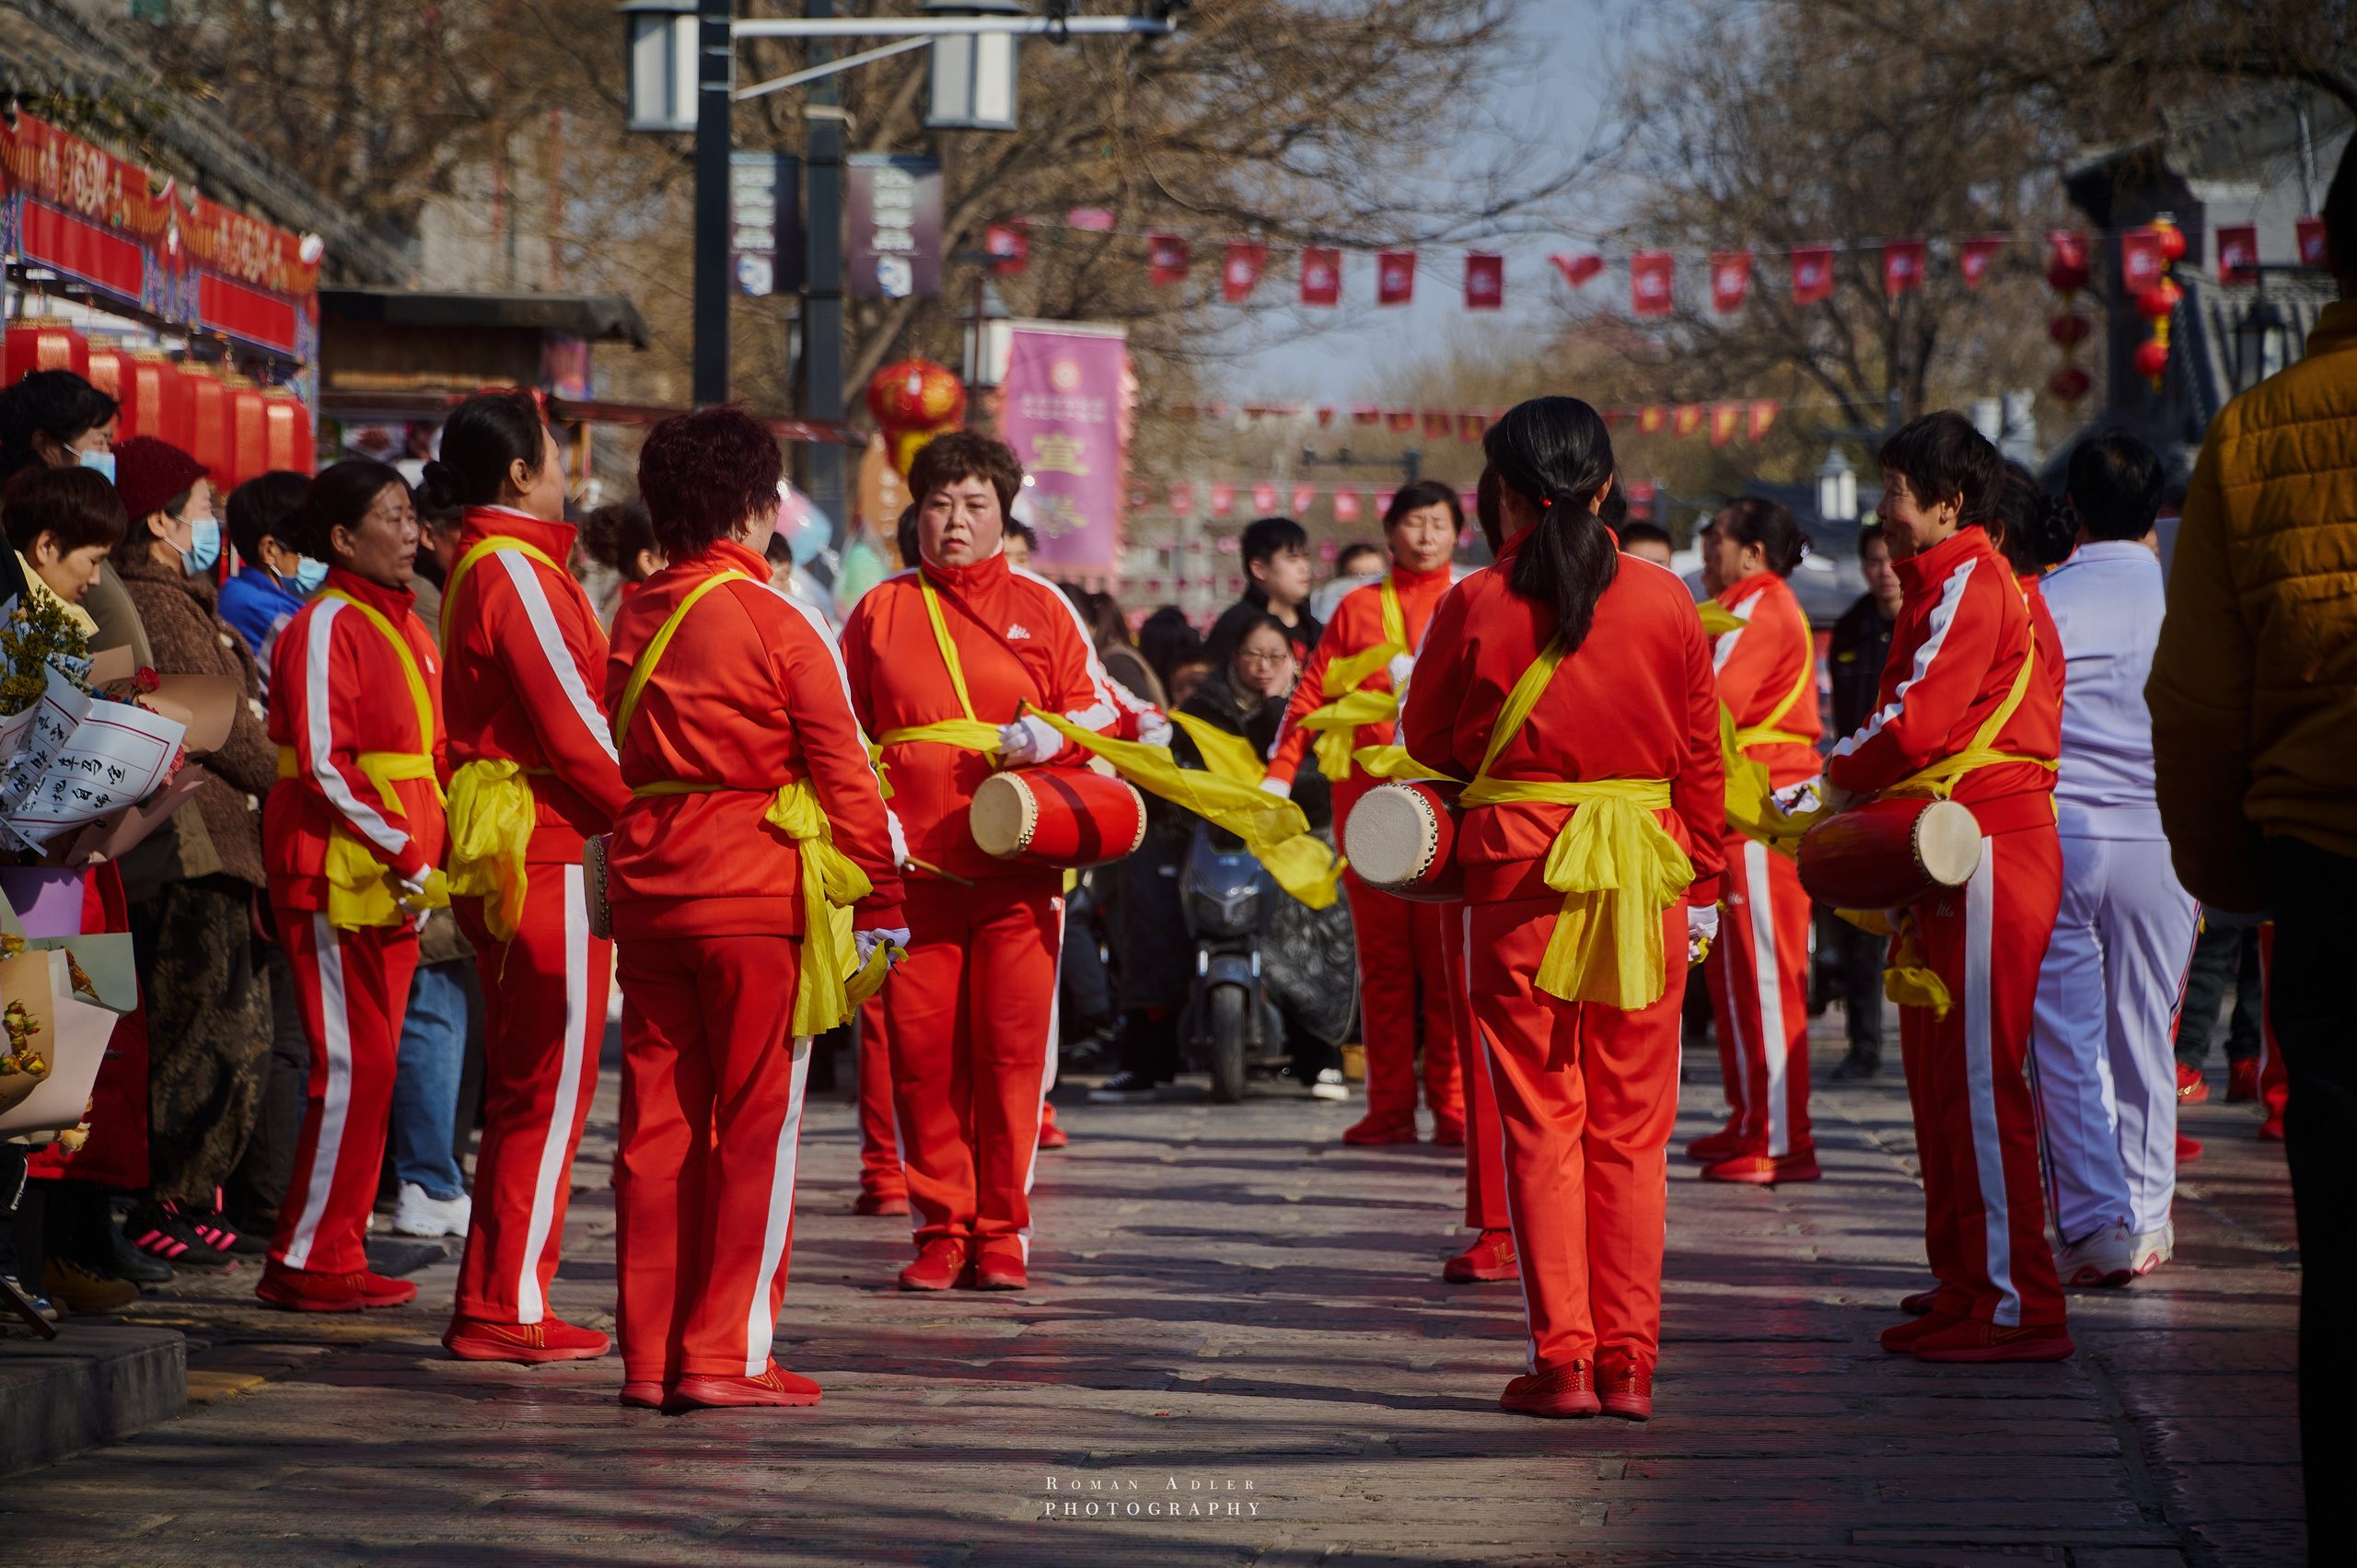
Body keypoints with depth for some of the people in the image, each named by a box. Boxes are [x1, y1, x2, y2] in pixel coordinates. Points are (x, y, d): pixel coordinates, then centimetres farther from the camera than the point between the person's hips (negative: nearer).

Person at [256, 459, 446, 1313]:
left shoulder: (403, 625, 17)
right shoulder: (326, 626, -10)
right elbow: (324, 766, -16)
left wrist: (423, 856, 11)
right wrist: (402, 852, -17)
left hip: (395, 879, 9)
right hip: (338, 873, -9)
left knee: (369, 1066, 9)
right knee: (351, 1065, -9)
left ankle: (336, 1254, 13)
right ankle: (307, 1262, -4)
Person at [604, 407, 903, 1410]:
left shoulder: (635, 618, 8)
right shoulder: (778, 624, -9)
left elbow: (616, 753, 12)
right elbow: (841, 769, -7)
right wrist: (879, 899, 0)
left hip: (647, 888, 6)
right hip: (760, 893, -6)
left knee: (657, 1124, 8)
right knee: (756, 1125, 0)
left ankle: (650, 1355, 10)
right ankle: (723, 1354, -2)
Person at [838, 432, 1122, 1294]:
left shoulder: (1040, 607, 10)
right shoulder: (880, 610, 12)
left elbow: (1099, 713, 10)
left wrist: (1049, 736, -11)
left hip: (1016, 861, -1)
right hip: (913, 865, 1)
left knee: (1010, 1050, -3)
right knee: (921, 1051, -1)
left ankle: (1001, 1233, 5)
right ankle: (941, 1229, 8)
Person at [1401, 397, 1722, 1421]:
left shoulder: (1477, 607, -6)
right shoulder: (1666, 603, 0)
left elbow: (1428, 741, 6)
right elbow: (1701, 757, 6)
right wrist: (1700, 888, 15)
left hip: (1518, 873, -2)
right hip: (1645, 874, 2)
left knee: (1541, 1119, 4)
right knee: (1631, 1127, 7)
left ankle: (1562, 1357, 0)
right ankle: (1628, 1364, 6)